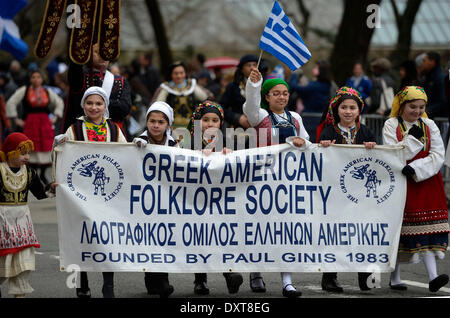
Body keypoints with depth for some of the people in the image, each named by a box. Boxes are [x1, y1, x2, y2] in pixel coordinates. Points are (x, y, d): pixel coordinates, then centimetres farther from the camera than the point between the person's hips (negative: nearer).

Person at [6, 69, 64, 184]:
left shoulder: (47, 92, 11)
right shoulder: (24, 90, 2)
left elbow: (59, 102, 25)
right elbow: (11, 103, 1)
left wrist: (55, 117, 15)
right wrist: (16, 119, -2)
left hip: (45, 123, 3)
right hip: (29, 122, -3)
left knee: (46, 147, -3)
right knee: (33, 148, -8)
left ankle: (43, 174, 14)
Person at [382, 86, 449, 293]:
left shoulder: (430, 126, 8)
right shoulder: (391, 126, 1)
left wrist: (415, 169, -16)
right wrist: (413, 138, -13)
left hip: (425, 181, 2)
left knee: (427, 227, -8)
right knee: (398, 228, 0)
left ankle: (432, 277, -17)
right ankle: (394, 277, 11)